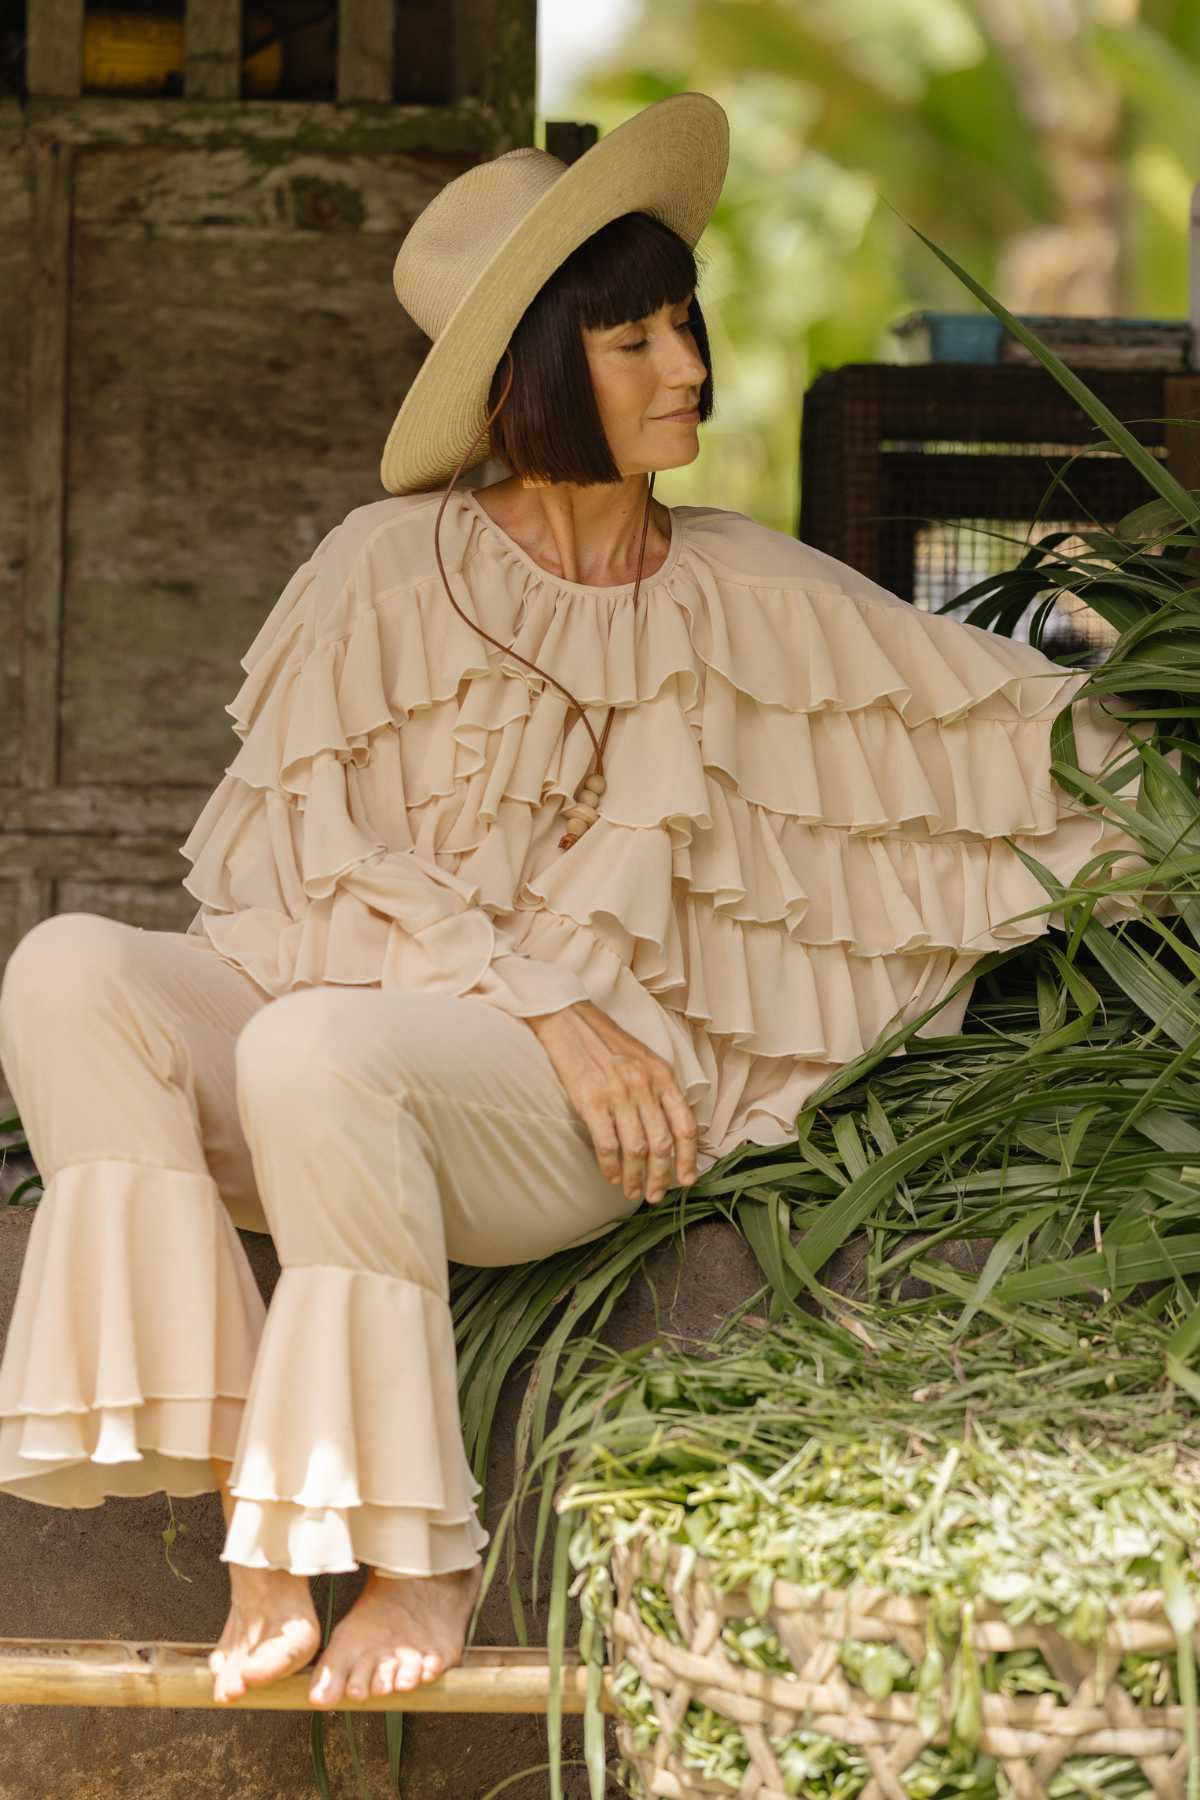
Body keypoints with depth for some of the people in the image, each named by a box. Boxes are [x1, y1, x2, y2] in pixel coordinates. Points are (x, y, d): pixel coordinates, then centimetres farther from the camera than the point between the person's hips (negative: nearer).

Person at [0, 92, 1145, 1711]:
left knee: (317, 1050, -36)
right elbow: (307, 853, -3)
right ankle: (250, 1527, -31)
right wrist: (543, 1004, -13)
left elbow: (1026, 724, 19)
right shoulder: (394, 568, 4)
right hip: (344, 992, 2)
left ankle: (423, 1554, -21)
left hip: (574, 1109, -1)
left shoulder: (746, 600, 10)